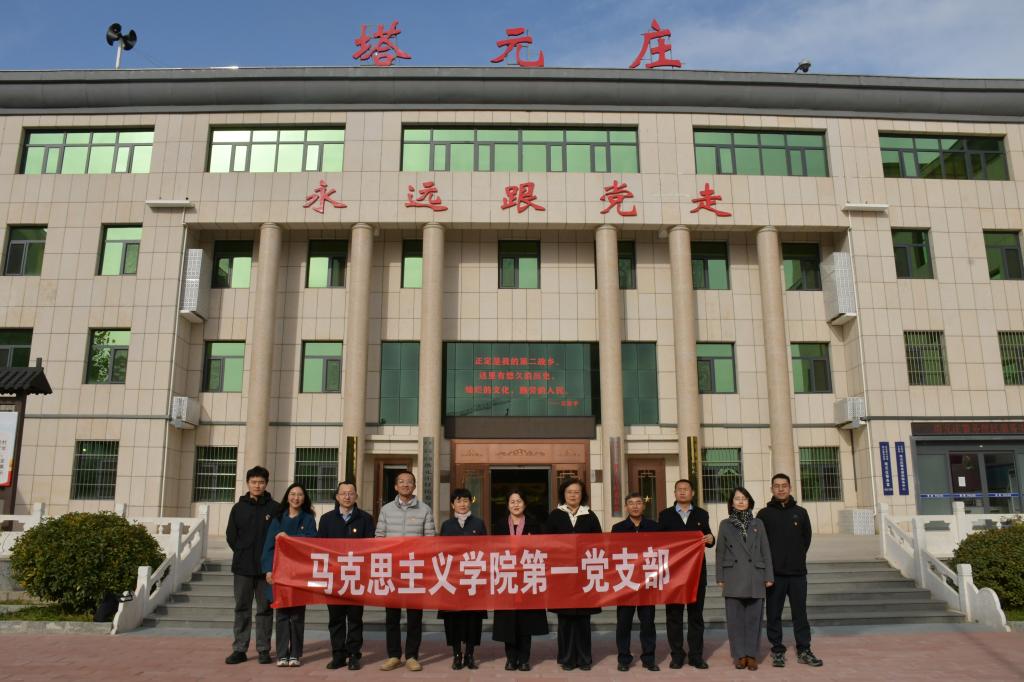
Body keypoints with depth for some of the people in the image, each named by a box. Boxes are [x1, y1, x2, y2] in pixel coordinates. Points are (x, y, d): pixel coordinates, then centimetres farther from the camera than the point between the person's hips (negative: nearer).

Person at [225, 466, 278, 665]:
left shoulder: (274, 508, 1)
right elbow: (231, 536, 10)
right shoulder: (238, 508, 7)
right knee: (242, 609, 7)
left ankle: (264, 650, 11)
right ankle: (239, 649, 14)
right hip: (242, 567, 2)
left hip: (266, 567, -2)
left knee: (265, 609, 4)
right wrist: (242, 554, 4)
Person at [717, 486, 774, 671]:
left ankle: (751, 654, 10)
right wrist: (720, 578, 3)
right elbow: (720, 552, 7)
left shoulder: (758, 523, 10)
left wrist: (768, 576, 1)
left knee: (753, 617, 2)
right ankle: (740, 655, 9)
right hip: (733, 578, 0)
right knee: (735, 618, 0)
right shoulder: (725, 524, 8)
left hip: (755, 577, 0)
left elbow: (765, 551, 7)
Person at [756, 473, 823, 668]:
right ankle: (778, 651, 13)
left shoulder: (800, 512, 8)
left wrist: (798, 556, 7)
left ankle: (804, 650, 16)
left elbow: (807, 538, 13)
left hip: (797, 572, 2)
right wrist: (768, 562, -1)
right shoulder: (764, 514, 1)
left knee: (800, 613, 7)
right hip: (774, 573, -2)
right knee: (774, 614, 4)